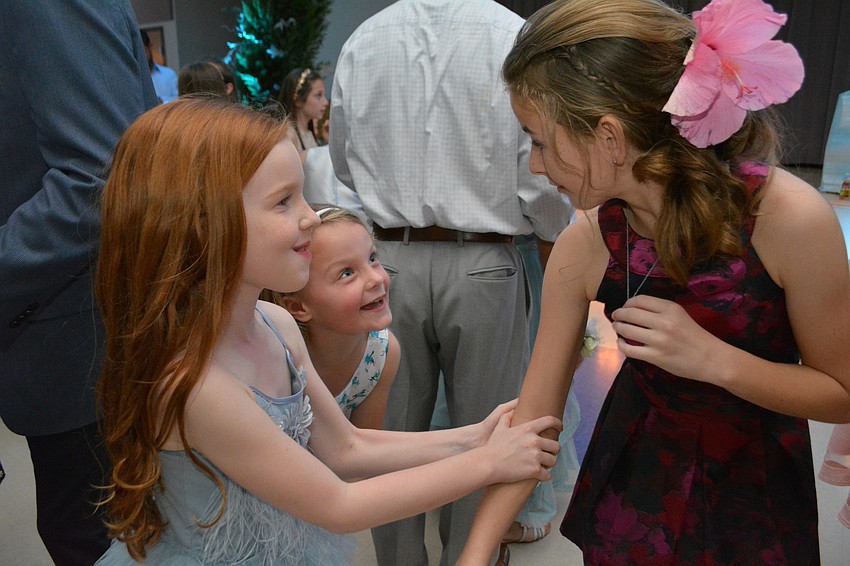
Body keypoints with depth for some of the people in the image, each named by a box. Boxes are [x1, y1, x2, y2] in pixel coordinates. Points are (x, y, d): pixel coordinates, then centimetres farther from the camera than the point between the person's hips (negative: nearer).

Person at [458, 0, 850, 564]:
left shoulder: (793, 218, -28)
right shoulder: (583, 248, -20)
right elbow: (533, 416, -13)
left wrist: (712, 358, -32)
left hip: (754, 488, -1)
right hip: (634, 477, 2)